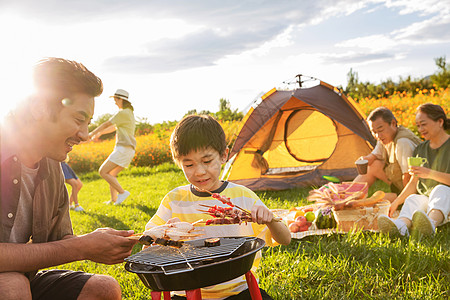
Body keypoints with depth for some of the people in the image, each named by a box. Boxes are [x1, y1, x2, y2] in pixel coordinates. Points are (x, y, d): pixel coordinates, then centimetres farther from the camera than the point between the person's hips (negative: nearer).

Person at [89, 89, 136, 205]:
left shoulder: (123, 113, -10)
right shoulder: (130, 113, 20)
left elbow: (106, 124, -5)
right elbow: (115, 127, 31)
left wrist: (92, 133, 7)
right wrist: (100, 133, 36)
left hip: (123, 148, -10)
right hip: (129, 150, 10)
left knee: (103, 171, -8)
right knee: (111, 174, 16)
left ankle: (122, 192, -13)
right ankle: (113, 200, 17)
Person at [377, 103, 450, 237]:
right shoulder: (420, 149, 14)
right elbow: (413, 183, 16)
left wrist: (430, 173, -26)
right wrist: (396, 202, 5)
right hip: (425, 199, 4)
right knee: (412, 199, -29)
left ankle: (430, 223, -67)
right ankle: (401, 226, -63)